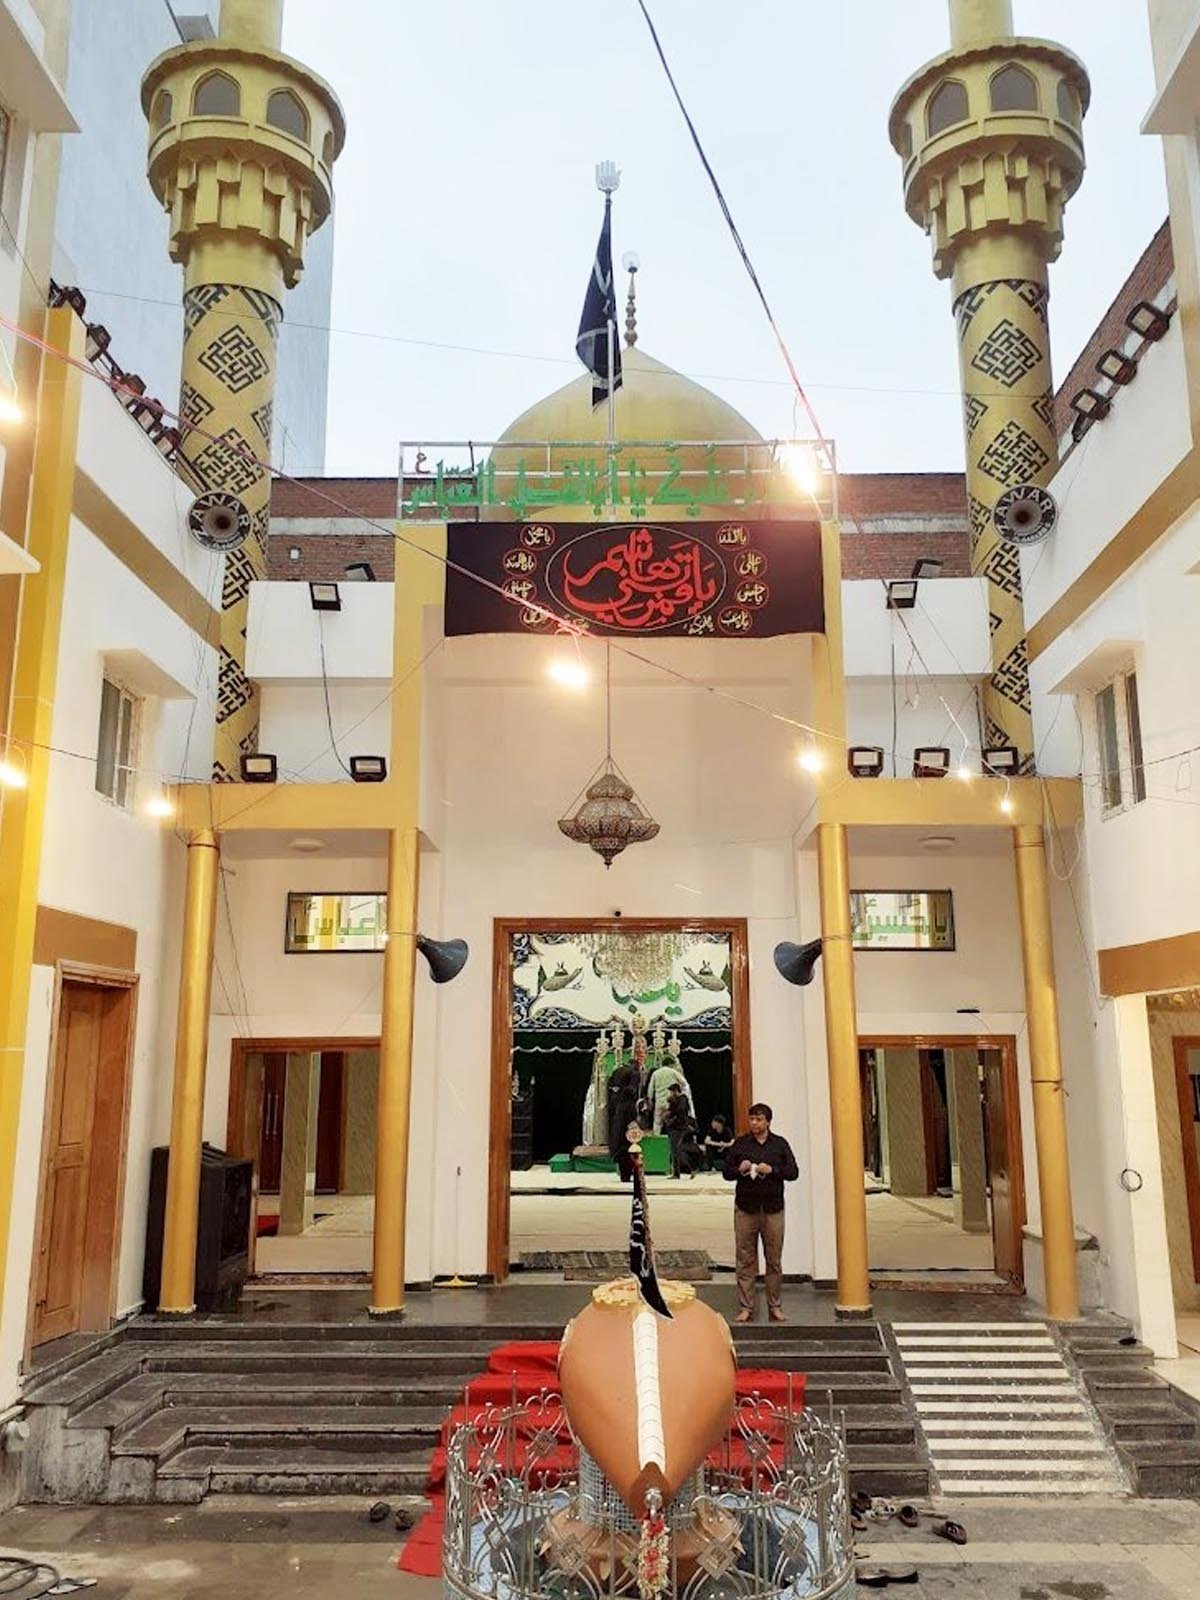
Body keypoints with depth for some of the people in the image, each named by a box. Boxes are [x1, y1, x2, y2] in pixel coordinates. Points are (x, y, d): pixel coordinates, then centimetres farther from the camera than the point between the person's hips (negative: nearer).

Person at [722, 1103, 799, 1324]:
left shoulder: (780, 1144, 6)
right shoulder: (739, 1144, 6)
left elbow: (793, 1172, 2)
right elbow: (727, 1172, 10)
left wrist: (772, 1170, -13)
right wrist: (739, 1169, -11)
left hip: (773, 1209, 0)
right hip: (745, 1208, 0)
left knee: (774, 1260, 4)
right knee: (745, 1261, 1)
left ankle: (775, 1307, 14)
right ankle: (745, 1307, 8)